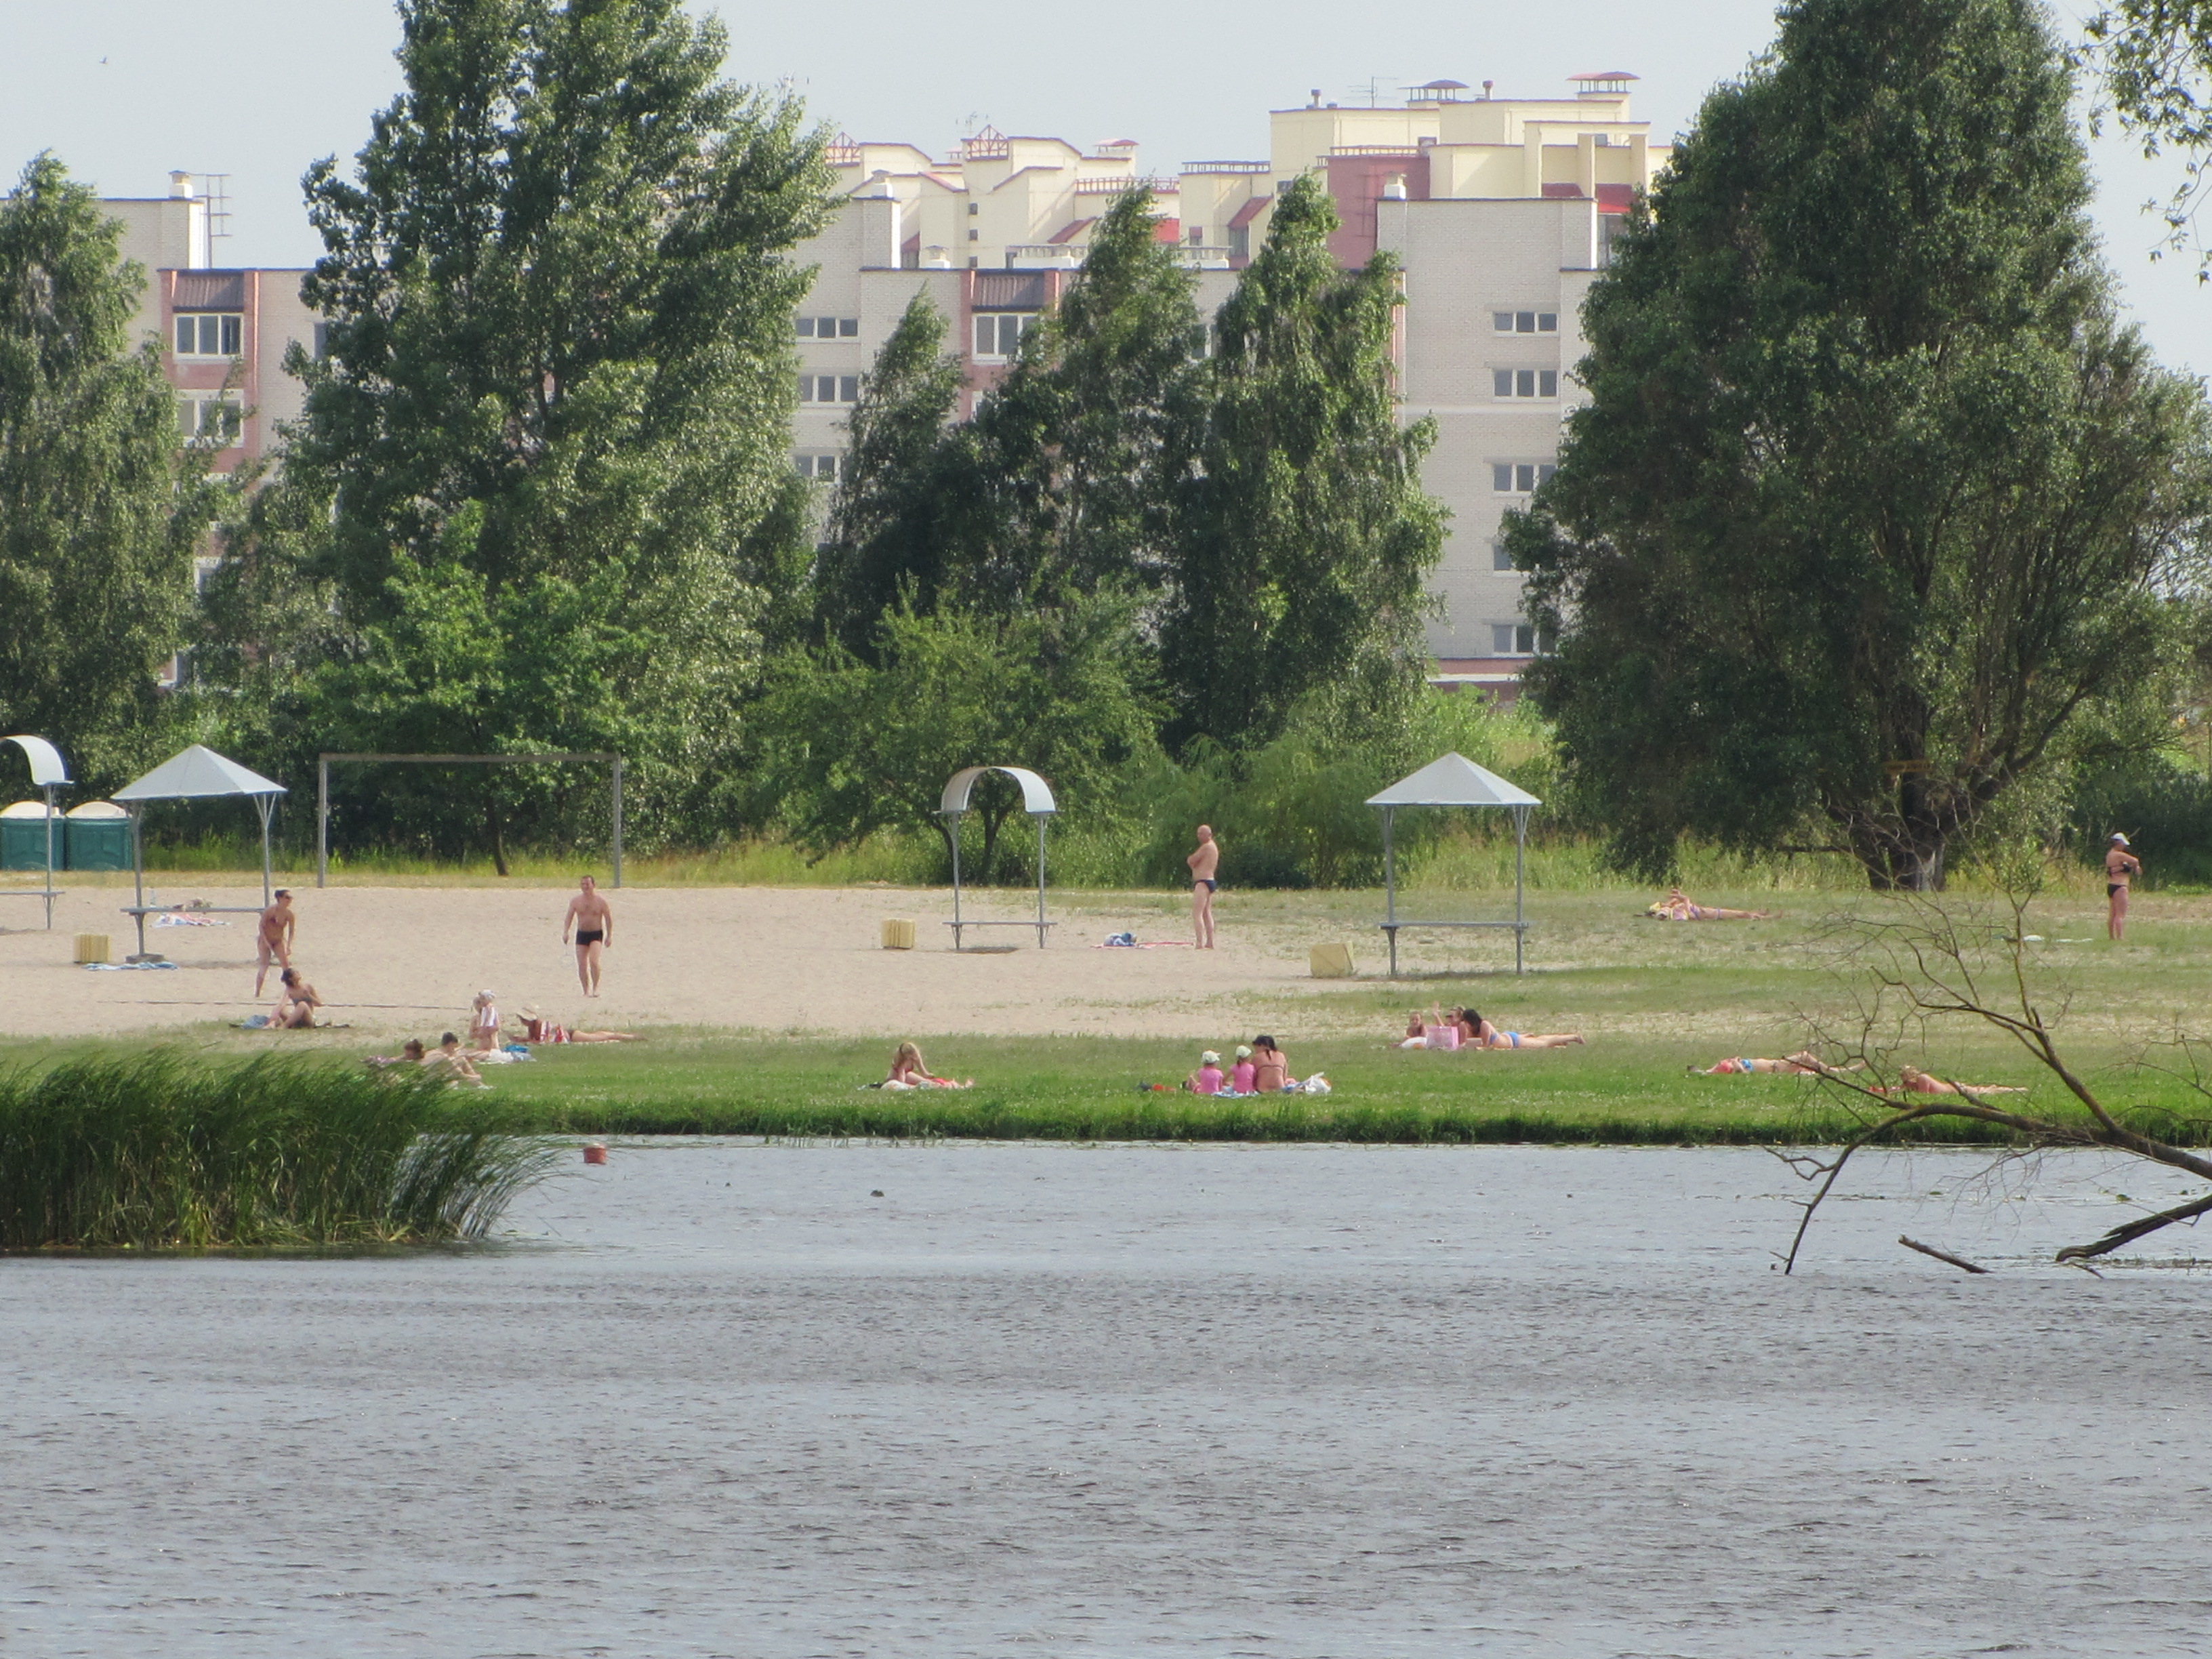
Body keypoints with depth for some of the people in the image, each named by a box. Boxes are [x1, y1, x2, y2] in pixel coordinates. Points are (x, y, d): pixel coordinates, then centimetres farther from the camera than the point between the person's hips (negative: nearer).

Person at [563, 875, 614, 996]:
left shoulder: (601, 902, -3)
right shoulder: (576, 901, 4)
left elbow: (609, 919, 1)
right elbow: (569, 917, 5)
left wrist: (609, 936, -3)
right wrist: (565, 932, -8)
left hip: (596, 935, -3)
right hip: (581, 935, 3)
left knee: (593, 961, -21)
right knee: (582, 965, -1)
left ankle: (596, 987, -13)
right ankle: (586, 990, 11)